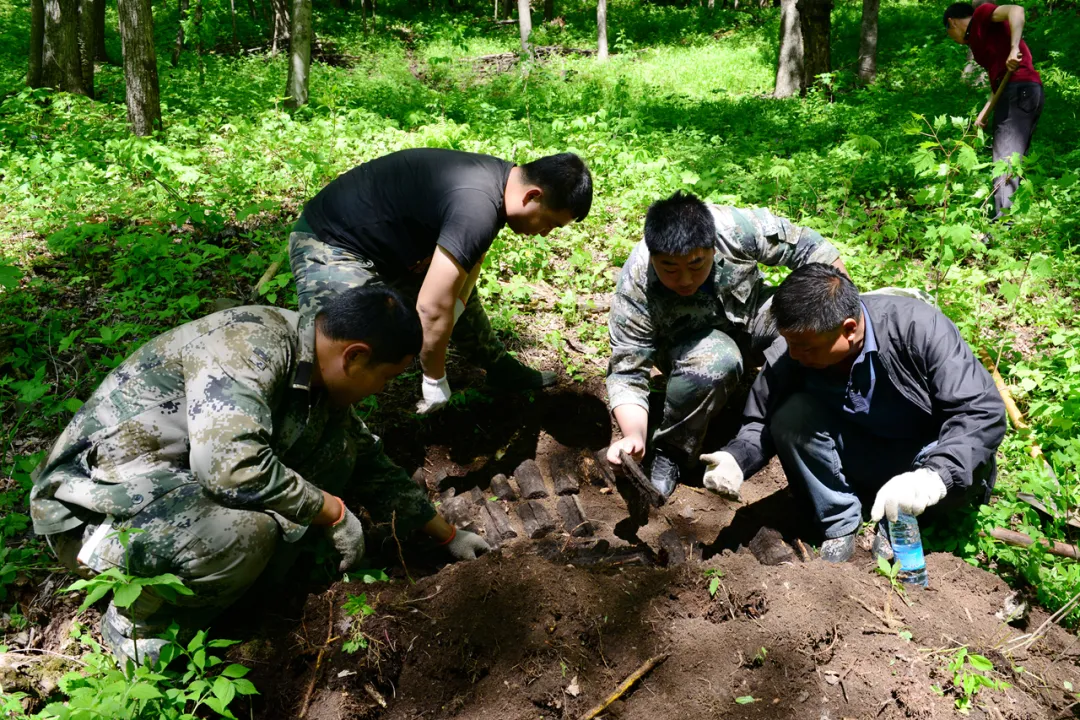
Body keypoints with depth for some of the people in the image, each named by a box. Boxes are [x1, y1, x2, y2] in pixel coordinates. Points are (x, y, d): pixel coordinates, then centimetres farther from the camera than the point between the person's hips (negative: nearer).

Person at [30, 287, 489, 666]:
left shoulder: (317, 378, 2)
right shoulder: (249, 341, -25)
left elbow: (370, 466, 15)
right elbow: (232, 464, -38)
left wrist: (448, 536, 20)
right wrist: (333, 513, -23)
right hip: (93, 506, -8)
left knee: (337, 446, -5)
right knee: (245, 533, -36)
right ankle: (135, 622, -7)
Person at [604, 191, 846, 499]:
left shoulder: (737, 227, -31)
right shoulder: (635, 293, -31)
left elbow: (810, 248, -17)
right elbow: (627, 374, -28)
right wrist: (634, 436, -45)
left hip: (751, 314, 3)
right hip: (691, 339, -3)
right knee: (715, 361, -38)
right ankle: (669, 452, -15)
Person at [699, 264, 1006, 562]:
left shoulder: (918, 327, -29)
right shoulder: (787, 356, -20)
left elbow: (983, 410, -30)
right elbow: (762, 421, -3)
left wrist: (934, 476, -47)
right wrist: (737, 458, -27)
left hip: (929, 458, -2)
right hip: (858, 465, 2)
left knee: (969, 468, -35)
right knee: (792, 415, -25)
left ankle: (895, 525, -3)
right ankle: (840, 524, -7)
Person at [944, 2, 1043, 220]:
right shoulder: (977, 38, 28)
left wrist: (1014, 49, -25)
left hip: (1018, 90, -10)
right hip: (1027, 92, 10)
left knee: (1005, 161, -17)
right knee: (1011, 160, 11)